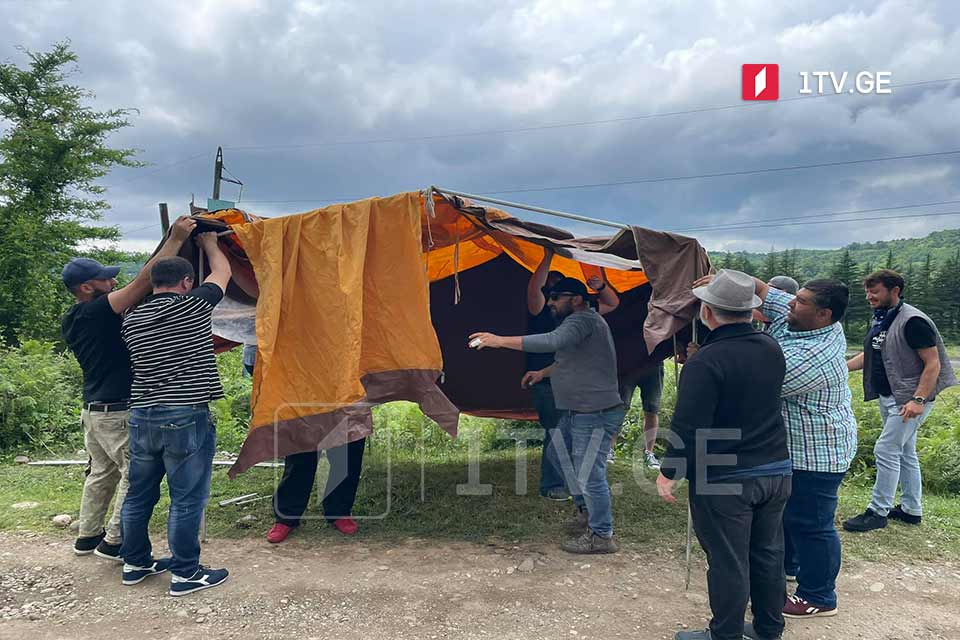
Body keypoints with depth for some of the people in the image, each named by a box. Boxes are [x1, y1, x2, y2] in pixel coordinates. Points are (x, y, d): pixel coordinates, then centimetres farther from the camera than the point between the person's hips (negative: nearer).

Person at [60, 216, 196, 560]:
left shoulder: (71, 321, 9)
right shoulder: (96, 311, -19)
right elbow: (143, 281, -24)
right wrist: (175, 239, -22)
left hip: (94, 409, 9)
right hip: (119, 413, -9)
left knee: (102, 473, 21)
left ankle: (87, 537, 31)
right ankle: (114, 542, 9)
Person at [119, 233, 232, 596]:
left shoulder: (132, 320, 8)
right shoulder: (192, 306, -8)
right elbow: (222, 272, 7)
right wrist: (207, 241, 26)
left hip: (141, 417, 7)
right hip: (186, 419, -6)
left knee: (139, 495, 18)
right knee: (187, 500, 4)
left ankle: (135, 563, 33)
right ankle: (185, 574, 13)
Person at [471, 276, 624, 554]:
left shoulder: (583, 320, -17)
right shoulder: (580, 322, 18)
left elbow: (553, 341, -33)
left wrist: (501, 341, -33)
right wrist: (544, 373, 19)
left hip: (596, 415, -11)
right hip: (575, 412, 11)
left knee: (589, 474, -6)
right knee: (560, 456, 20)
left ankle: (602, 536, 8)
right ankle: (586, 511, 36)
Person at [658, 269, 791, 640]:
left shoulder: (704, 362, -22)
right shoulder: (772, 348, 2)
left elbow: (688, 426, -22)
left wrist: (668, 472, -12)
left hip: (723, 481, -7)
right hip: (775, 471, 7)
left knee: (728, 562, 6)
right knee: (768, 553, 19)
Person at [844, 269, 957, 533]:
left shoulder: (913, 321, -18)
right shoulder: (880, 321, 10)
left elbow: (933, 364, -19)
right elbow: (869, 356, 19)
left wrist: (918, 400, -26)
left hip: (909, 401, -9)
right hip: (888, 398, 9)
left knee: (886, 451, -9)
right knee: (904, 454, 16)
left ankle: (878, 512, -1)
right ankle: (911, 510, 27)